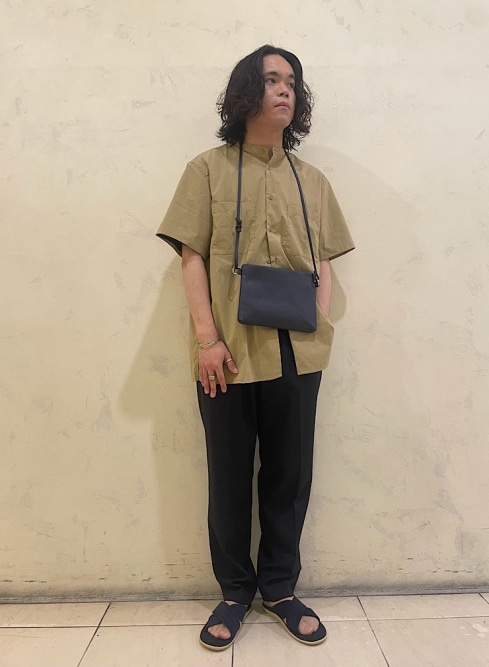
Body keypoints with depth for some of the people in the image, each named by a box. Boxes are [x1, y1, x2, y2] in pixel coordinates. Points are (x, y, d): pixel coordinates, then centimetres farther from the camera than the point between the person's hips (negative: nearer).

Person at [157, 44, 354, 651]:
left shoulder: (312, 181, 14)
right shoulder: (209, 169, 6)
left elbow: (323, 262, 13)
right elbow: (192, 258, 0)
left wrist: (319, 327, -2)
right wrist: (206, 337, -10)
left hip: (297, 353, 3)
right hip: (229, 354, -2)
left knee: (289, 475, 11)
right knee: (229, 477, 10)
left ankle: (279, 588, 31)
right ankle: (235, 591, 30)